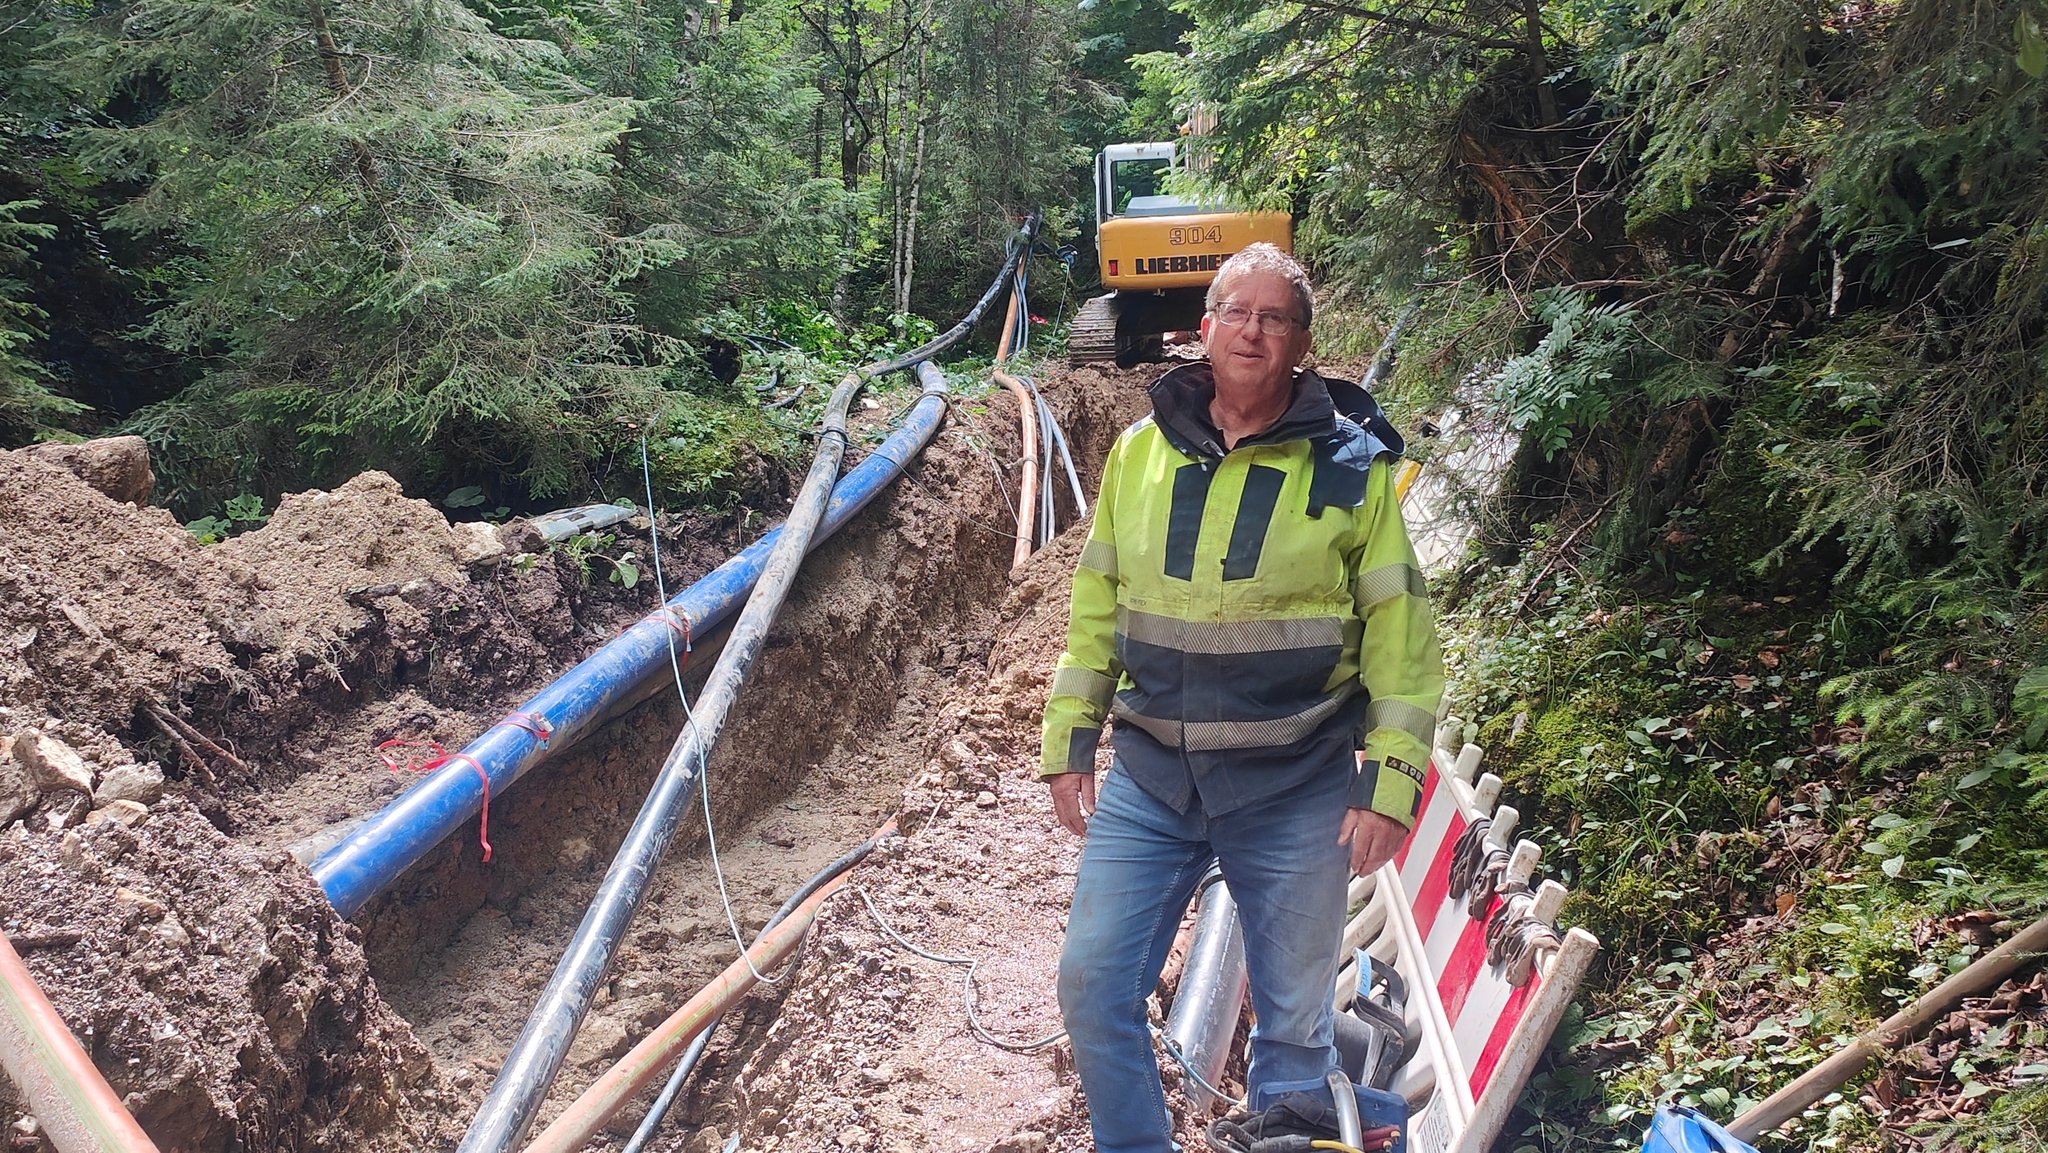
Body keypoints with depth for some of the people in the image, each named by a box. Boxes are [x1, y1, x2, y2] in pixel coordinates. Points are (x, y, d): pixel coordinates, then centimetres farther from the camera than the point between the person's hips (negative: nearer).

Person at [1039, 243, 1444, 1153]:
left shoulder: (1351, 465, -4)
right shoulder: (1138, 452, 4)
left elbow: (1401, 636, -3)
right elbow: (1096, 607, 10)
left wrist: (1390, 785, -8)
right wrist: (1068, 742, 7)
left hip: (1296, 787, -2)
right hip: (1148, 776, 3)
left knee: (1294, 1019, 10)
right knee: (1093, 988, 4)